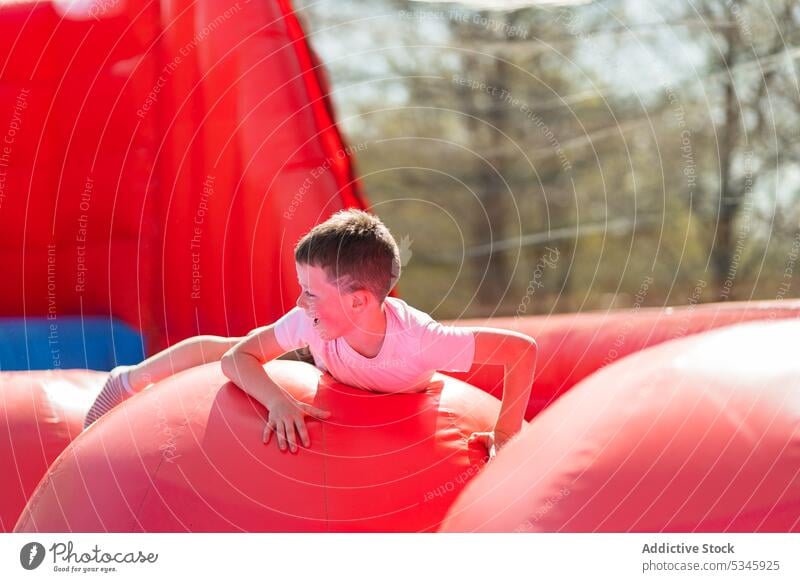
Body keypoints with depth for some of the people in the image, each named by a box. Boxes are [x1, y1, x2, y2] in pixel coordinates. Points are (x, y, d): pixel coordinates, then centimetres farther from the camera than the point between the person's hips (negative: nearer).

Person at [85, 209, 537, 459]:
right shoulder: (310, 322, -41)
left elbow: (524, 348, -47)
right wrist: (279, 401, -52)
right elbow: (238, 357, -33)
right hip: (321, 363, 2)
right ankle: (129, 380, 30)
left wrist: (505, 437, -44)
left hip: (400, 408, -1)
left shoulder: (421, 340, -49)